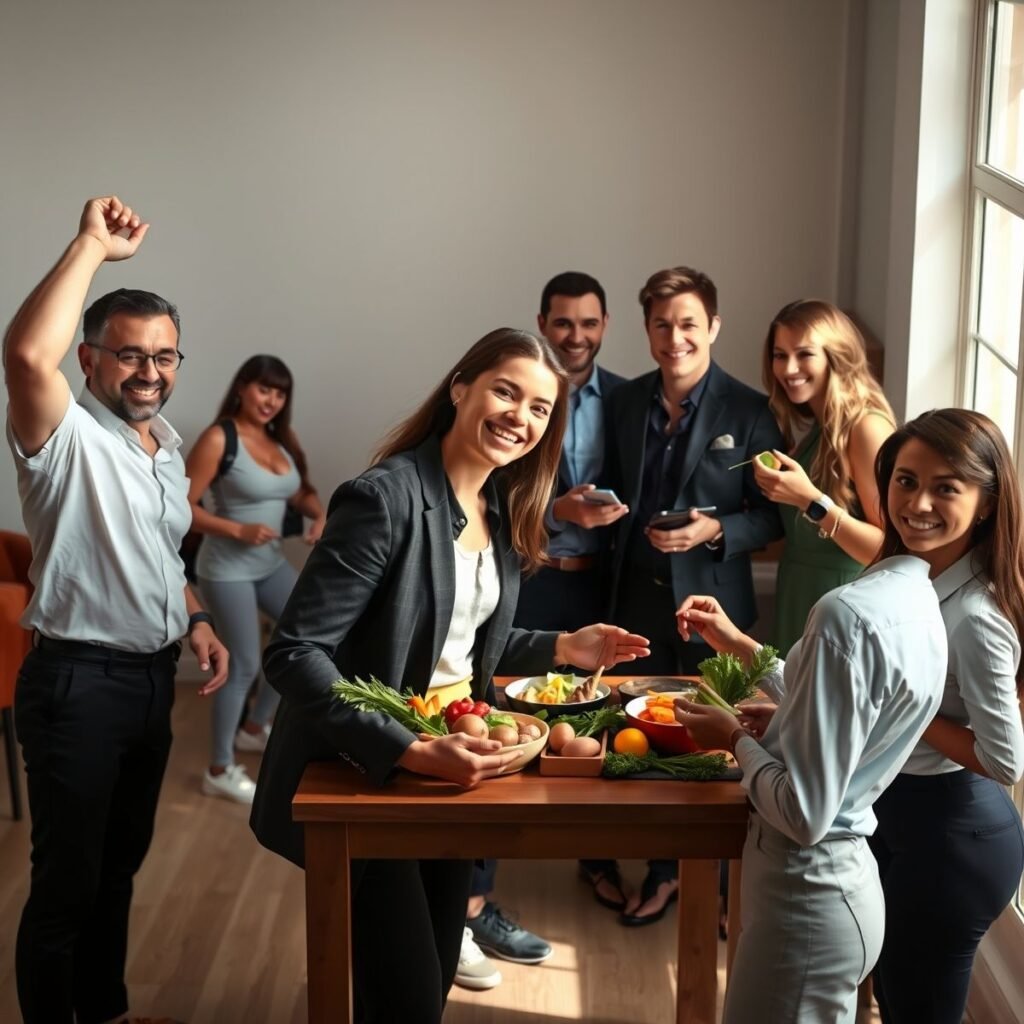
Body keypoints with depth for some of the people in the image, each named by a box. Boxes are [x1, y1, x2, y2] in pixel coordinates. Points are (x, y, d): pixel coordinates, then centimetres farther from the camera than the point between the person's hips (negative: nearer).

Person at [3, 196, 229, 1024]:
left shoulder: (169, 444, 9)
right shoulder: (67, 437, -16)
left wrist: (196, 620, 6)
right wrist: (93, 247, -32)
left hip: (154, 677, 8)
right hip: (79, 682, -8)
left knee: (122, 861, 21)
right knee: (67, 879, 3)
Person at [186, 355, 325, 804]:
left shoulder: (281, 439, 5)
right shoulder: (218, 439, -17)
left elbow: (300, 492, 15)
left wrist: (320, 515, -7)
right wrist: (238, 530, -24)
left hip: (271, 563, 8)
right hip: (227, 569, -8)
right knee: (244, 665, -6)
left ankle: (254, 726, 29)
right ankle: (220, 771, 8)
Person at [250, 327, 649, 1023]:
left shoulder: (503, 511, 4)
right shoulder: (387, 497, -22)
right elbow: (294, 653, -26)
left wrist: (562, 648, 4)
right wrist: (409, 752, -33)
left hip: (450, 766, 8)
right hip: (364, 778, -8)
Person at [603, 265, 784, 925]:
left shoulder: (749, 412, -8)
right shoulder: (627, 402, 5)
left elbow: (774, 515, -6)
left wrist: (715, 532, -22)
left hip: (714, 604, -4)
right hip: (640, 598, 4)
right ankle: (663, 872, 30)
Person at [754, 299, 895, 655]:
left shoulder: (866, 426, -17)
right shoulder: (803, 424, 7)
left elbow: (891, 551, -20)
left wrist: (812, 501, -27)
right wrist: (777, 488, -1)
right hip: (797, 599, 8)